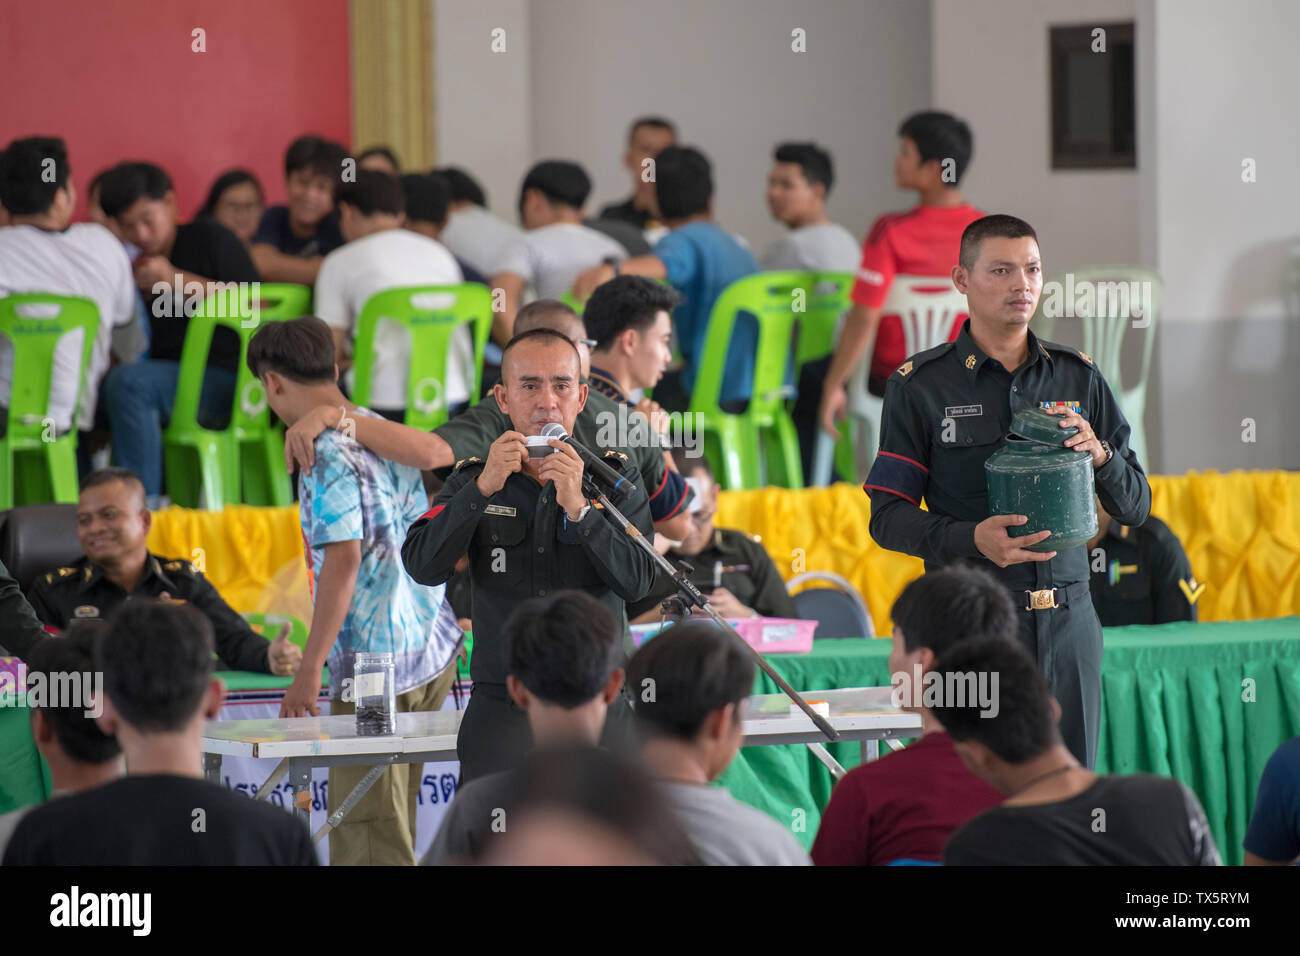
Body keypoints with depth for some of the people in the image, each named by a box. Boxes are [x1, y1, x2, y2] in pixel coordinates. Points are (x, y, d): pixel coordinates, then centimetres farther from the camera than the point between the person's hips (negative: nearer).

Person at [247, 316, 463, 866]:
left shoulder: (328, 454, -13)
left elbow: (344, 558, -20)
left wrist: (309, 672, -19)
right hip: (435, 651, 9)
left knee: (367, 832, -6)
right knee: (392, 820, 13)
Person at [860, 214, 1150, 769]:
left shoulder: (1077, 376, 13)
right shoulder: (920, 384, 2)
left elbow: (1135, 507, 14)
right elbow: (888, 519, -1)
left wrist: (1099, 453, -8)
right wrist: (973, 538, -18)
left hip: (1068, 619, 3)